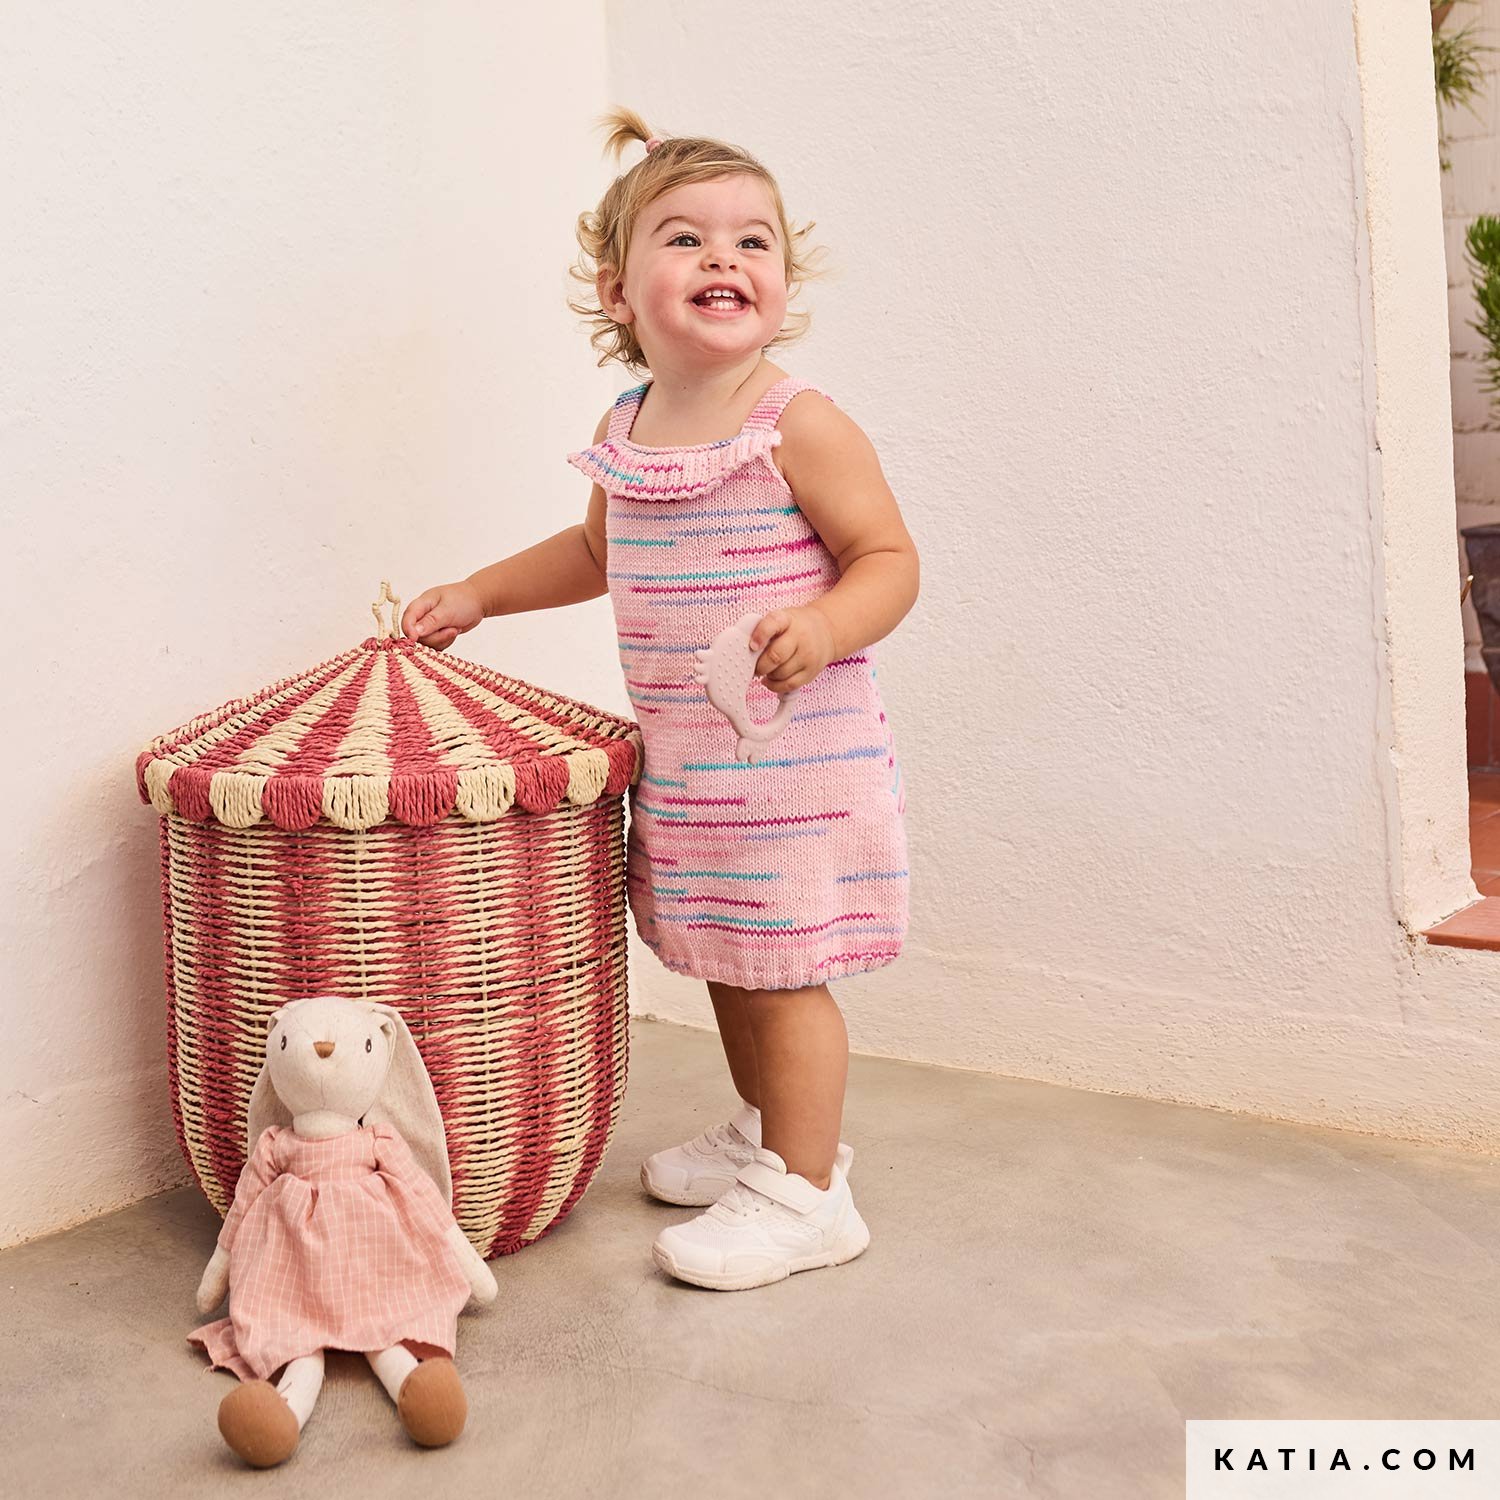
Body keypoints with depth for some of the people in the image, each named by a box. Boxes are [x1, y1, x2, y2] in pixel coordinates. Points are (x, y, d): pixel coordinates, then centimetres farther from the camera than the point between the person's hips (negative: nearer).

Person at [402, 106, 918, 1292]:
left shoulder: (799, 425, -14)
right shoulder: (626, 434, 7)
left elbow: (890, 558, -13)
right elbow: (599, 551, 25)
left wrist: (826, 627, -32)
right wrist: (478, 593, 22)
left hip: (796, 758, -7)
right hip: (682, 757, 7)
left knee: (781, 969, -1)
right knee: (728, 962, 19)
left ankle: (802, 1195, 13)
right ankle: (770, 1131, 39)